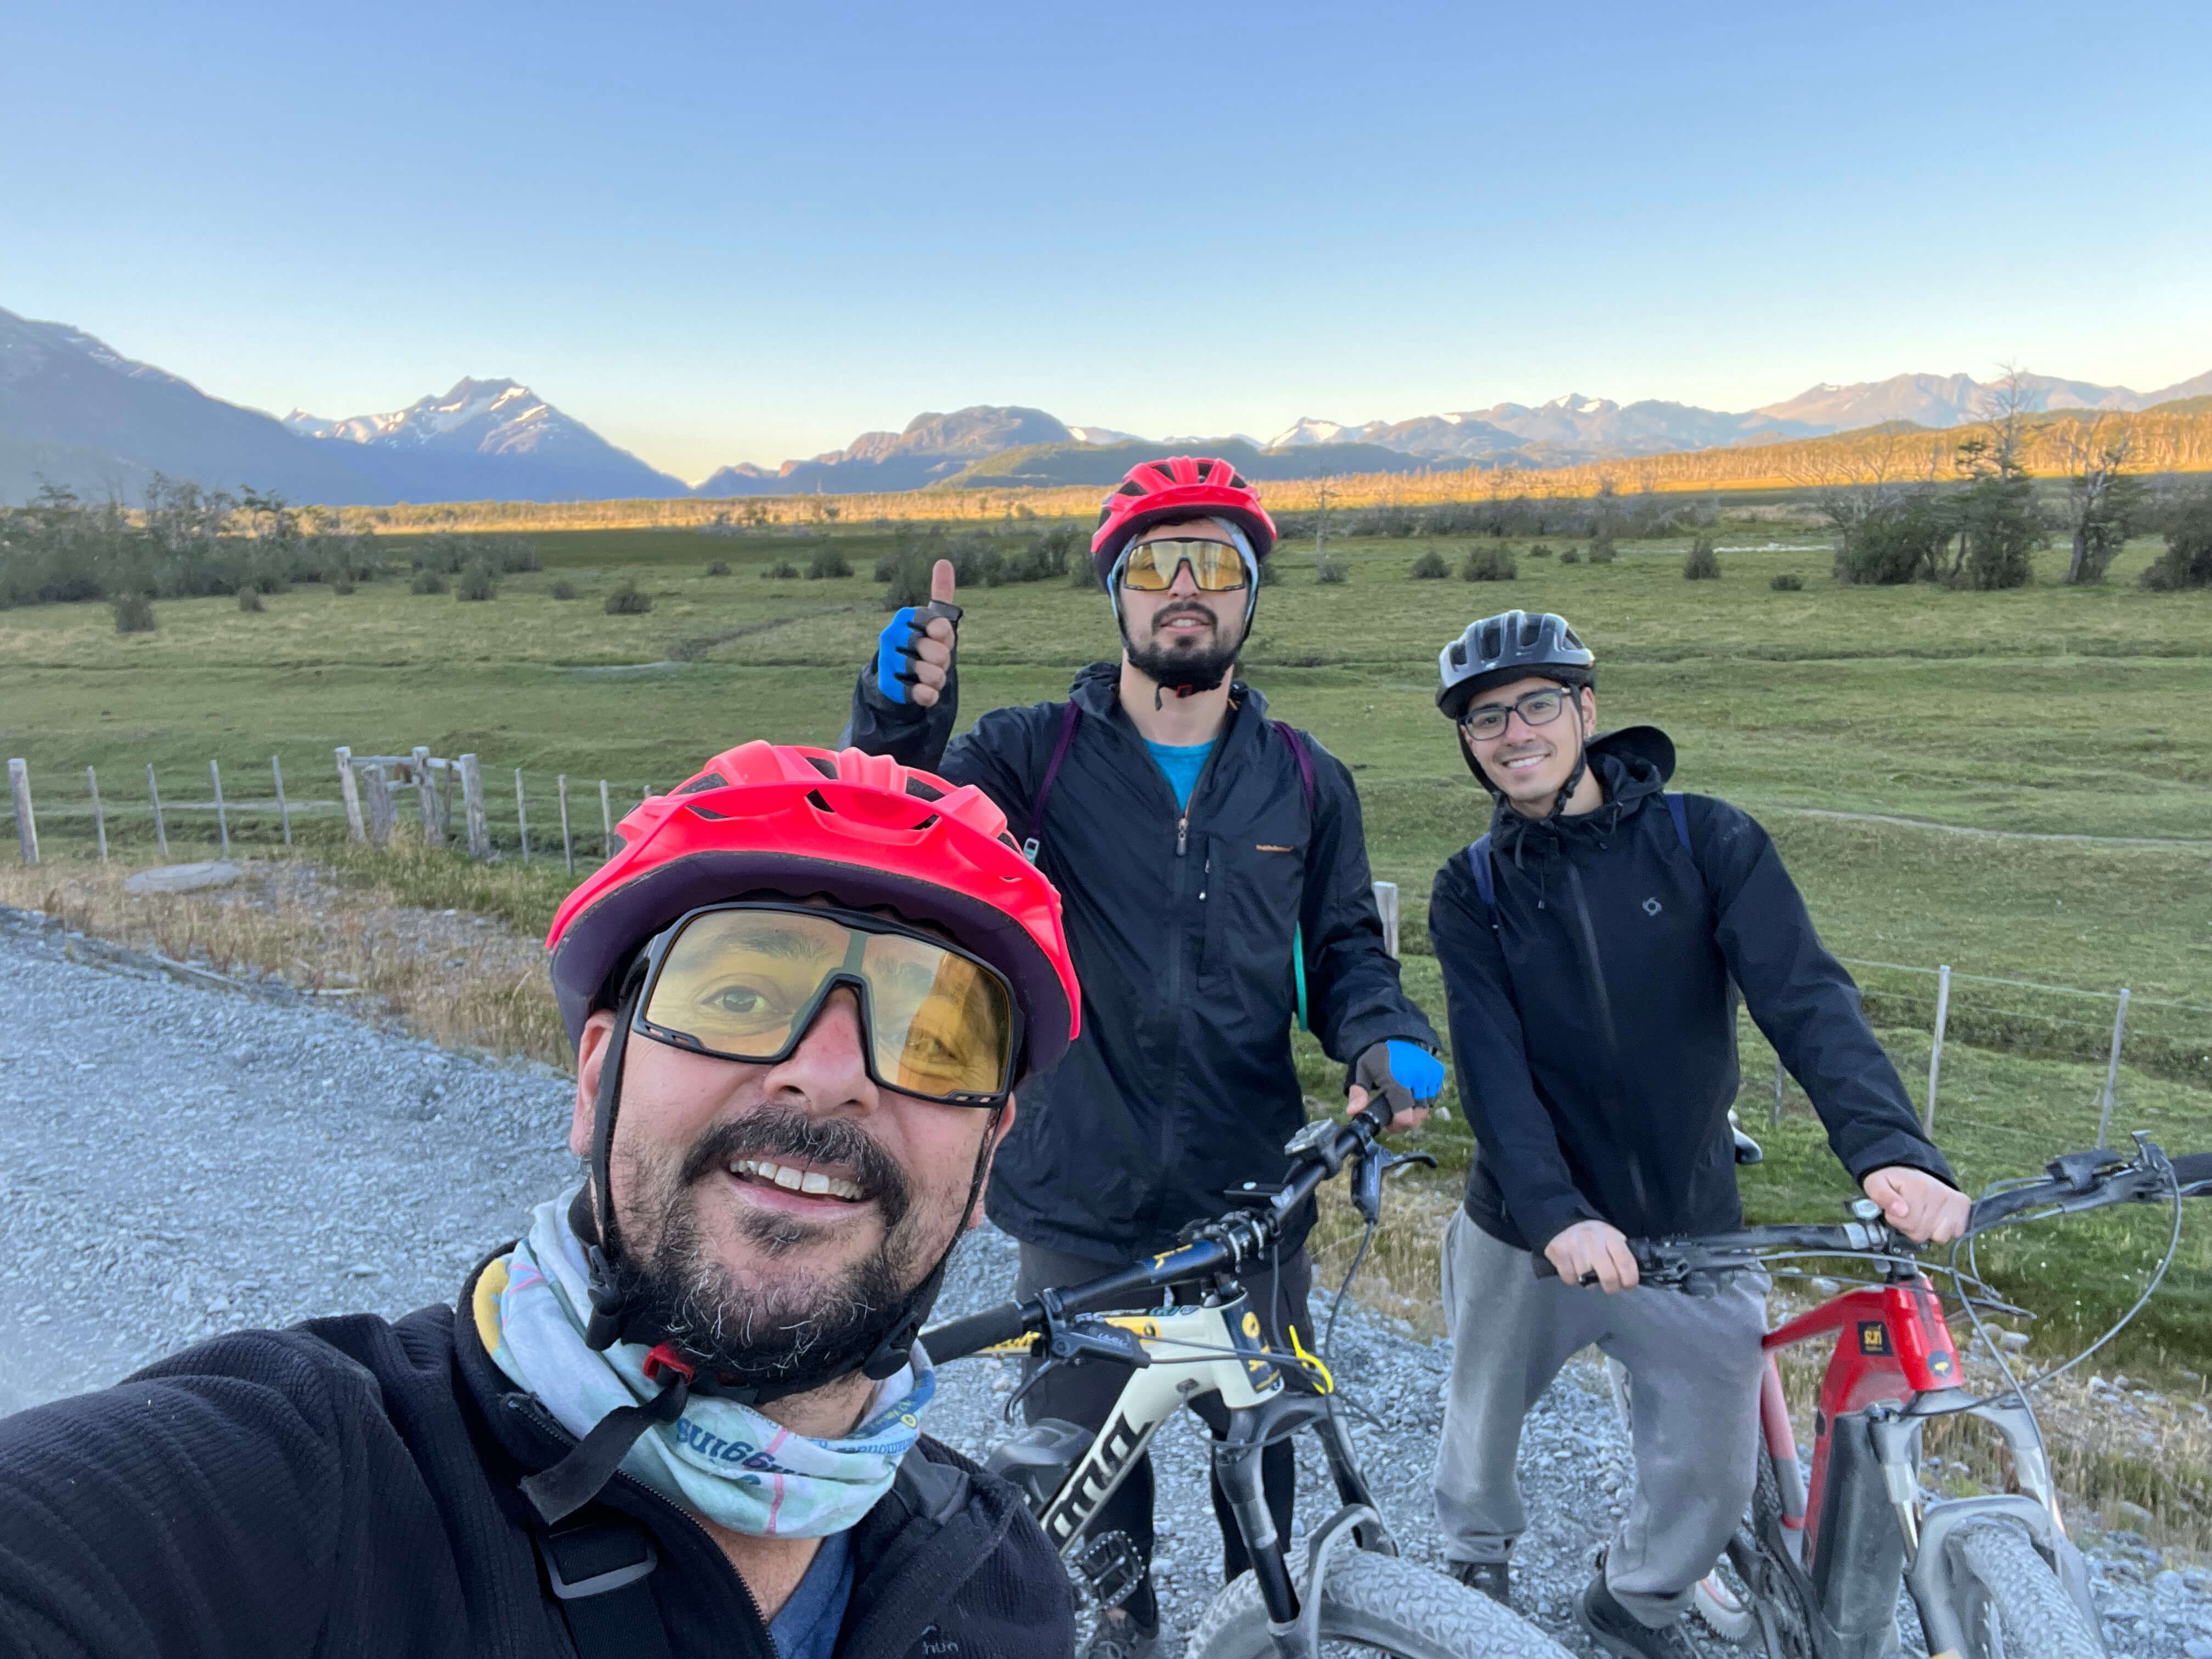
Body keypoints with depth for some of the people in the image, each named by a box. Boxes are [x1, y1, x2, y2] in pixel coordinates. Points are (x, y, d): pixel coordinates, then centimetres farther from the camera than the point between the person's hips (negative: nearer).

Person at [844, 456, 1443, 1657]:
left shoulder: (1306, 780, 3)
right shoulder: (1038, 752, -6)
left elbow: (1343, 948, 8)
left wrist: (1387, 1041, -13)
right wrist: (900, 717, -39)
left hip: (1254, 1199, 2)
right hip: (1081, 1207, -1)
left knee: (1264, 1450, 17)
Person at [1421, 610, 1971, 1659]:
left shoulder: (1706, 842, -7)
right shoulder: (1471, 891, -4)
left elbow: (1807, 997, -18)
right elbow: (1491, 1061, -16)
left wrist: (1888, 1146, -34)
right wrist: (1557, 1211, -30)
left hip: (1692, 1231, 0)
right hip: (1525, 1235, 1)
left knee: (1712, 1474, 7)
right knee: (1481, 1425, 17)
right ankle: (1473, 1572, 49)